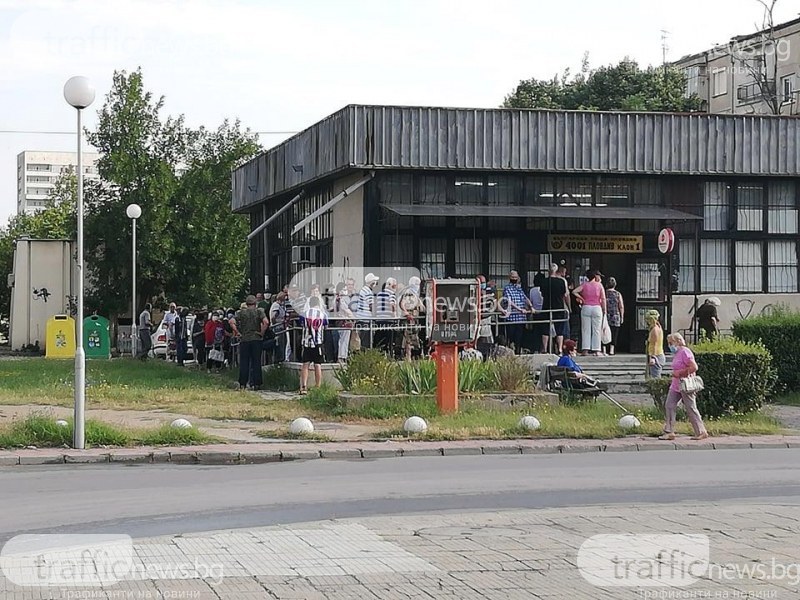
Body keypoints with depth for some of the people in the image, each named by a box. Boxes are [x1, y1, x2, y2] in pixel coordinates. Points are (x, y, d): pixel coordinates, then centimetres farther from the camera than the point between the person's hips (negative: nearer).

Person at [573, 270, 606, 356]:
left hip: (586, 308, 1)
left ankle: (585, 349, -3)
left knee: (585, 330, 4)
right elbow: (603, 299, -3)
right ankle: (596, 350, 1)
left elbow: (574, 291, -5)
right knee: (597, 330, 4)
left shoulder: (584, 285, 5)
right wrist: (604, 310, 4)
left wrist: (581, 298, 4)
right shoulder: (599, 285, 1)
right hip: (597, 308, -1)